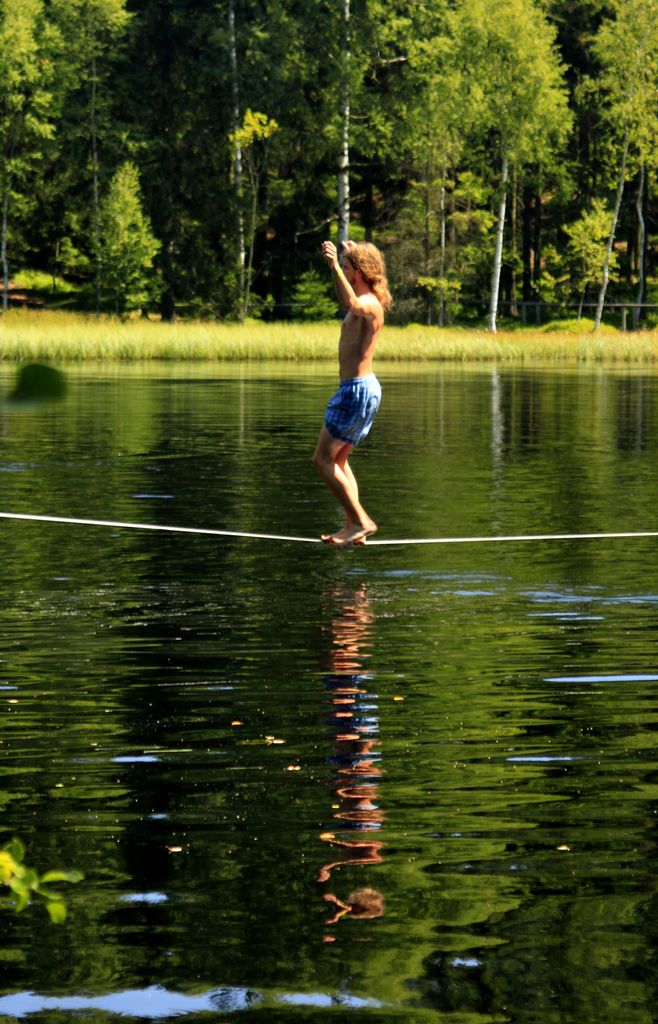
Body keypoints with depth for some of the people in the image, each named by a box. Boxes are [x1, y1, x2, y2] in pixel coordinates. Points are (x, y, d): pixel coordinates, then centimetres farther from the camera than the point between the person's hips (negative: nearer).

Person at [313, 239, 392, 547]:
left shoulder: (370, 303, -18)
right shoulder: (366, 302, 12)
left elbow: (352, 305, -44)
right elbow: (346, 302, 37)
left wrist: (335, 266, -44)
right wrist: (334, 265, 38)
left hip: (357, 389, -10)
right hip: (363, 387, 10)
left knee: (322, 459, -6)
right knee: (338, 459, 15)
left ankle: (361, 521, -9)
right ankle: (352, 527, 13)